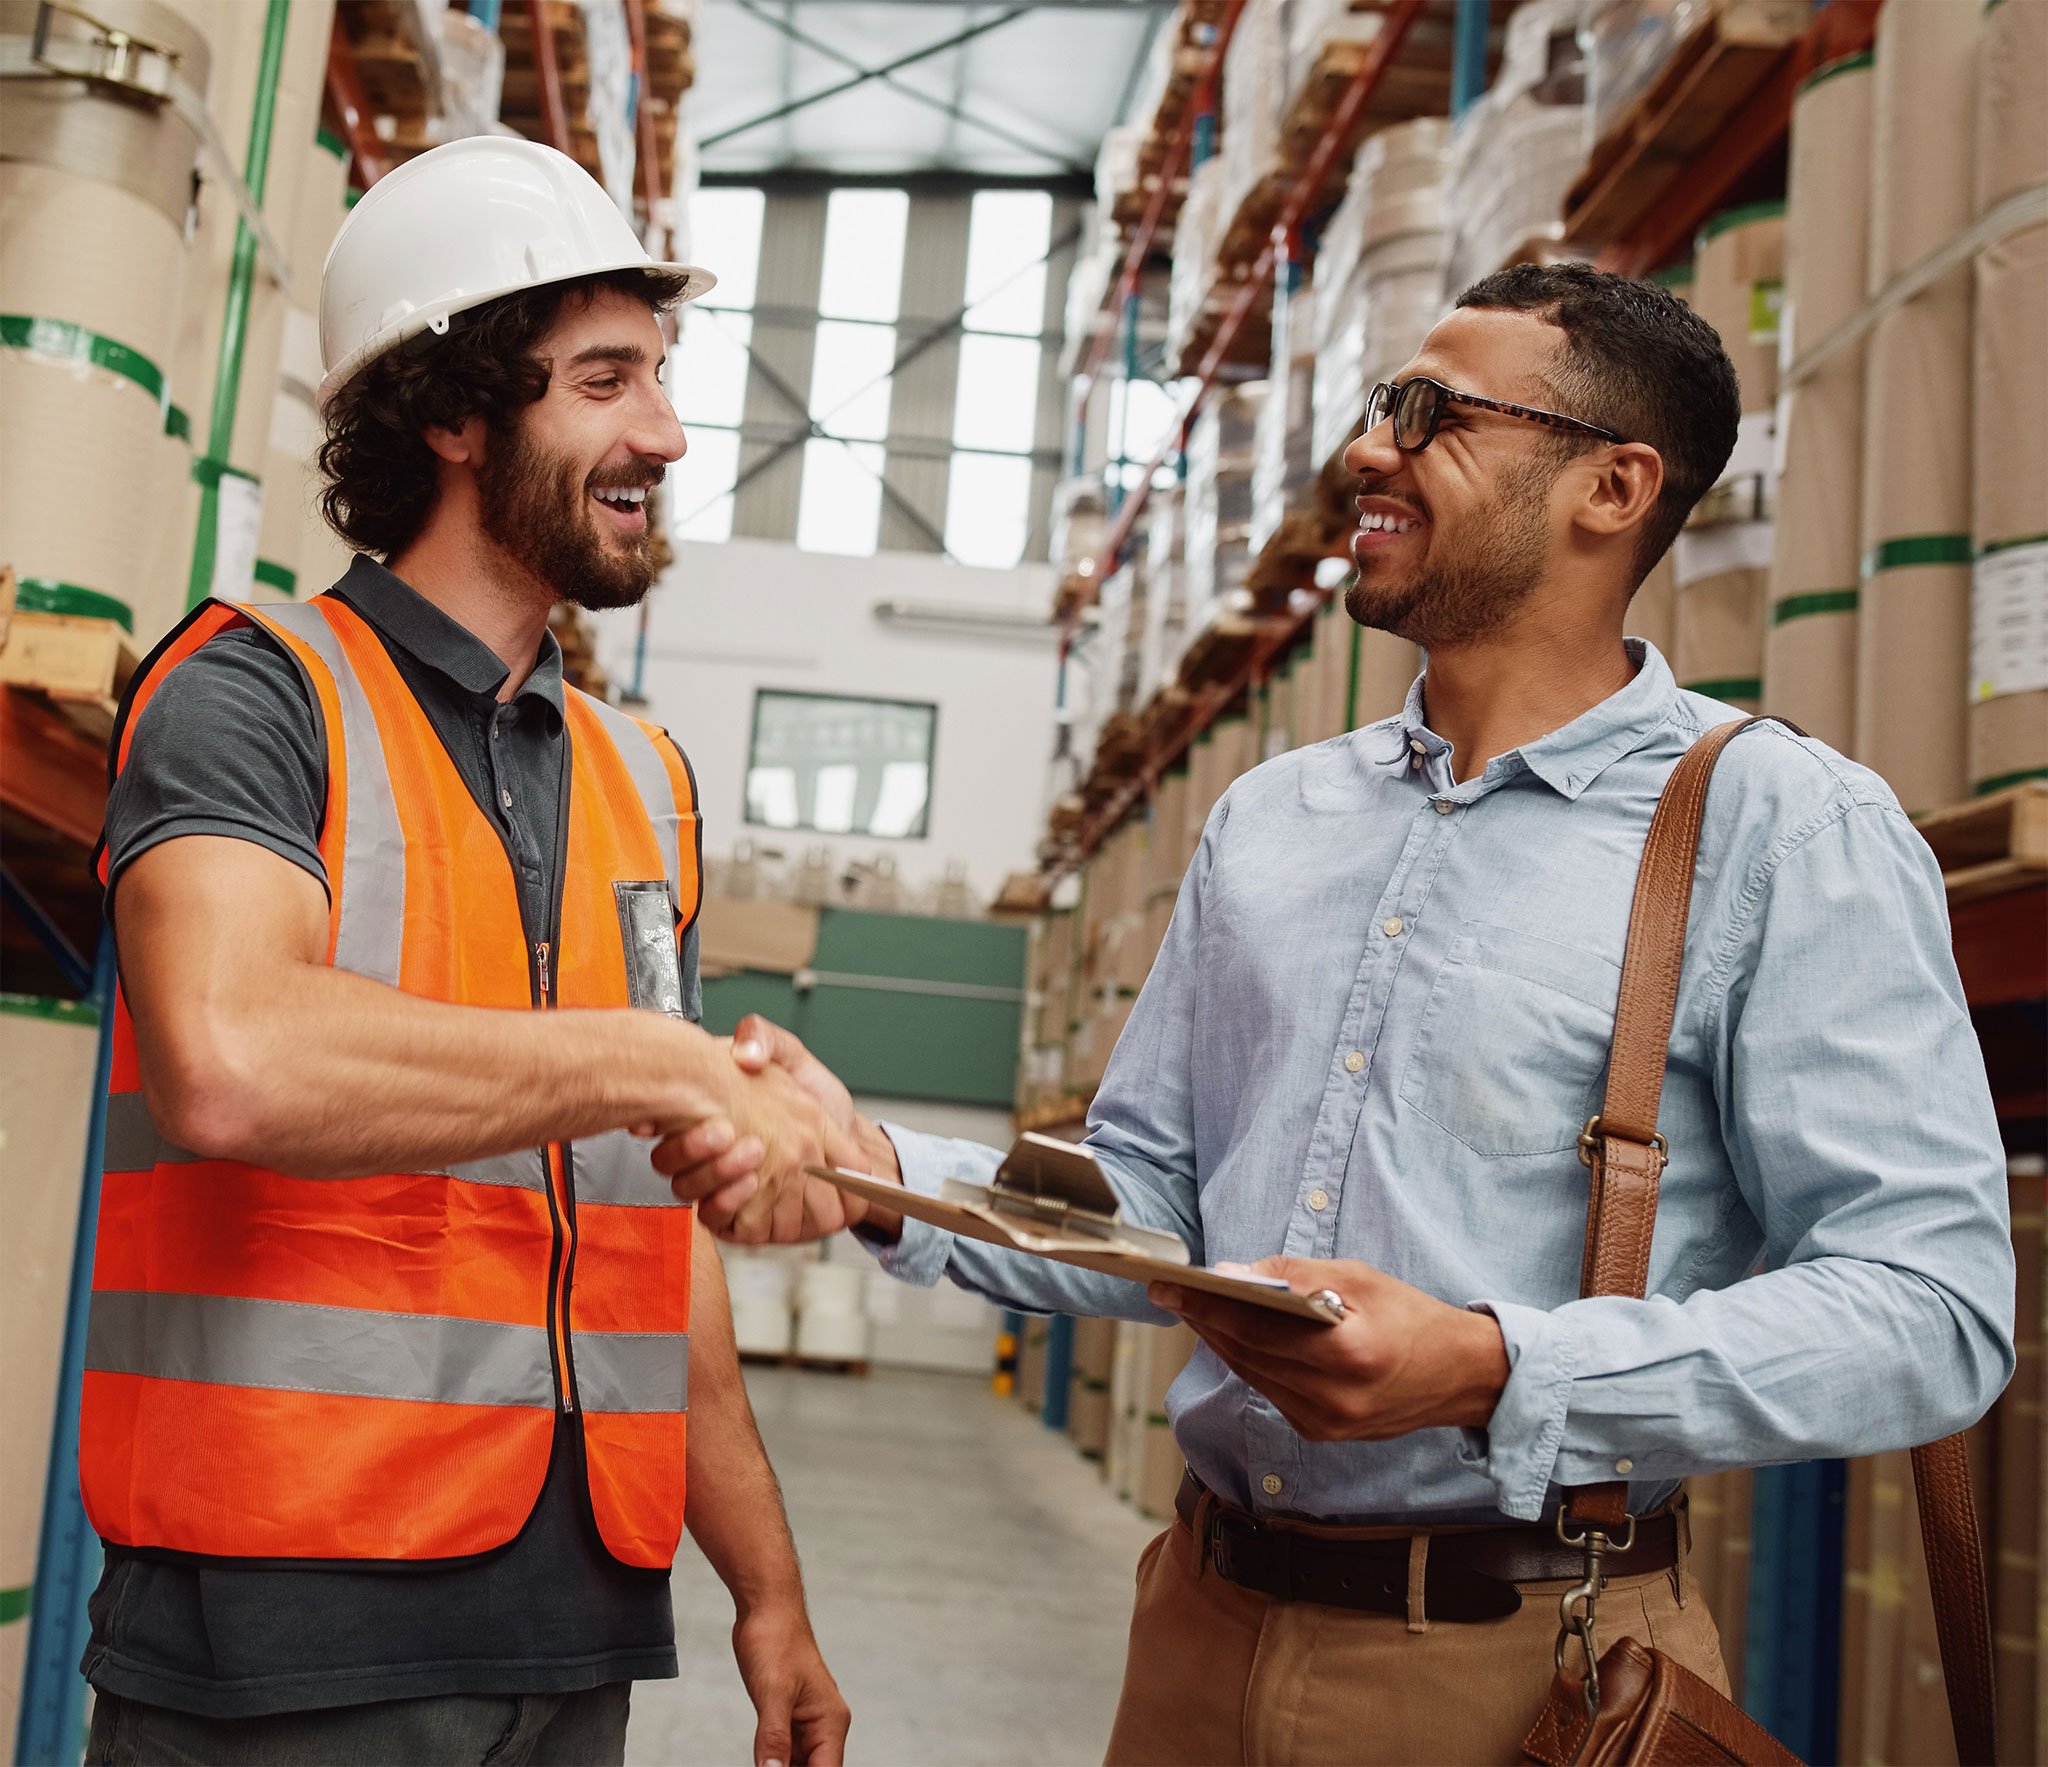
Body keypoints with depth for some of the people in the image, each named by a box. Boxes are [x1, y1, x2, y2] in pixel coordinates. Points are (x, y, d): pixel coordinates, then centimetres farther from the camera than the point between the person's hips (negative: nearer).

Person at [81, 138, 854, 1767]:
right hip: (287, 1629, -6)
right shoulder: (257, 698, -7)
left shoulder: (644, 781, 13)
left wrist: (768, 1590, 14)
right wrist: (654, 1059, -19)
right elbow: (232, 1066, -29)